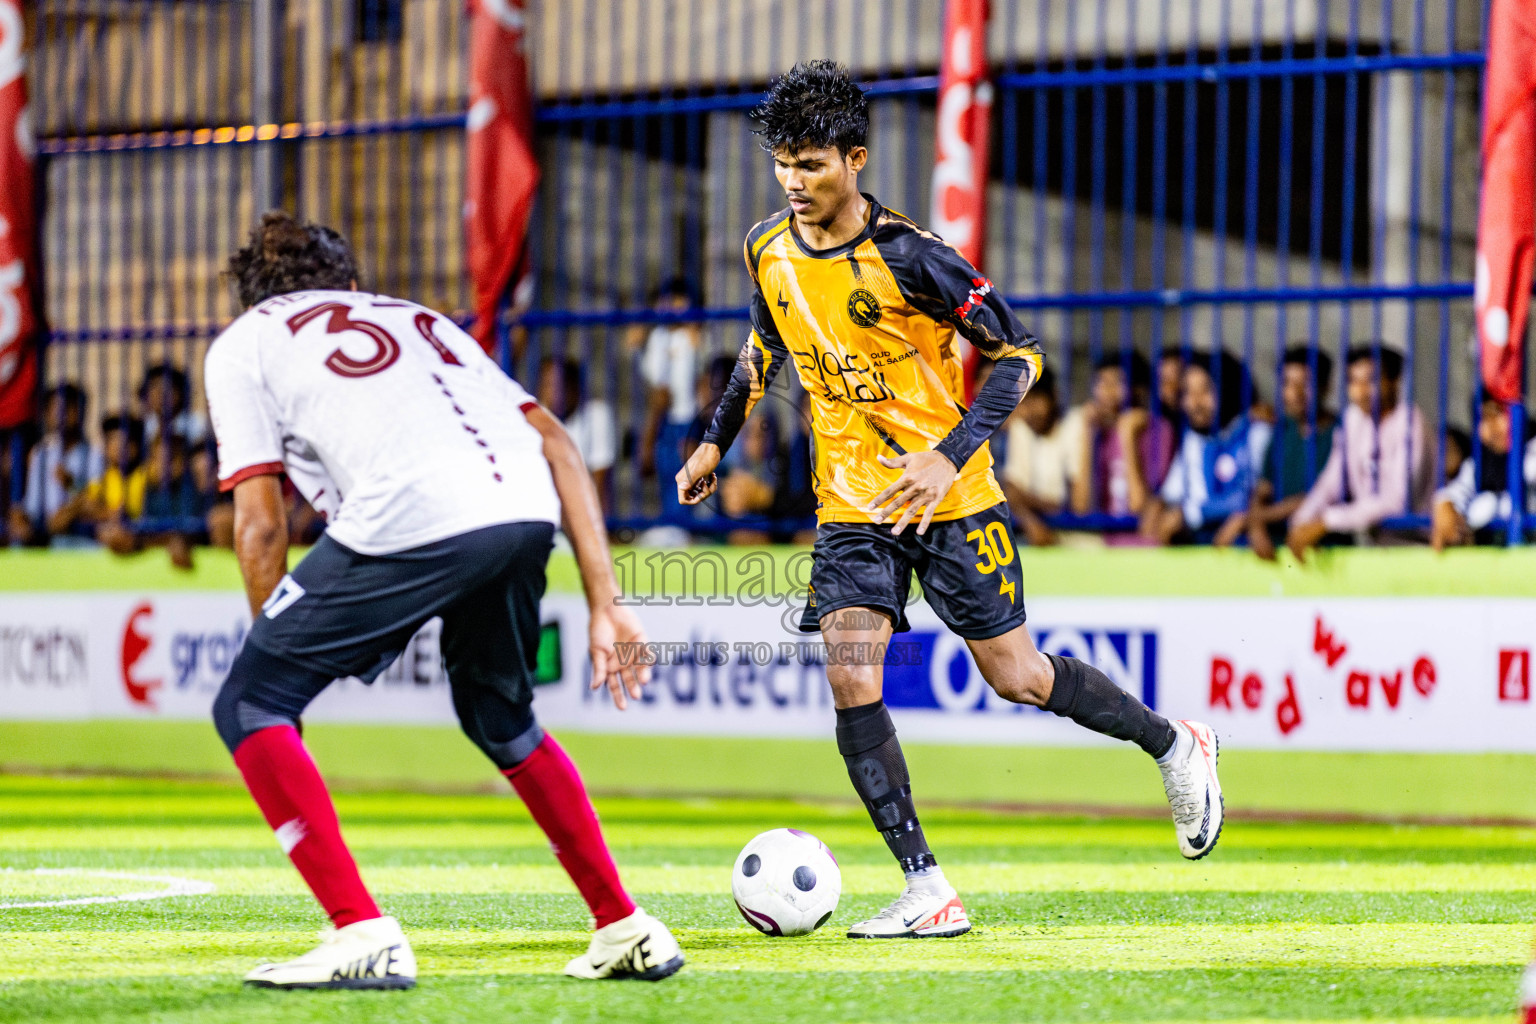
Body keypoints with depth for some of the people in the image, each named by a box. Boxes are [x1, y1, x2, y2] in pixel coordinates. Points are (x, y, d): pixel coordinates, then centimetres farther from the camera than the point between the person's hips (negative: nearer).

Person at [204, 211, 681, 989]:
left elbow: (260, 525, 15)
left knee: (249, 707, 10)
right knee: (500, 718, 31)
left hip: (411, 518, -6)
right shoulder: (419, 320, 38)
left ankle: (362, 936, -2)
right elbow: (556, 443, 26)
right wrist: (605, 604, 23)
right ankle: (626, 931, 30)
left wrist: (281, 650, 26)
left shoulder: (243, 344, 25)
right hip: (528, 515, 6)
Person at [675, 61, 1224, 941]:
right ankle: (928, 892, -12)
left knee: (1017, 677, 3)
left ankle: (1176, 747, 31)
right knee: (849, 680, -14)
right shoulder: (769, 250, 0)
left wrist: (949, 456, -24)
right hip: (851, 510, 5)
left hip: (950, 501, -4)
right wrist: (718, 440, 21)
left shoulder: (907, 258, -18)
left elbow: (1019, 353, -14)